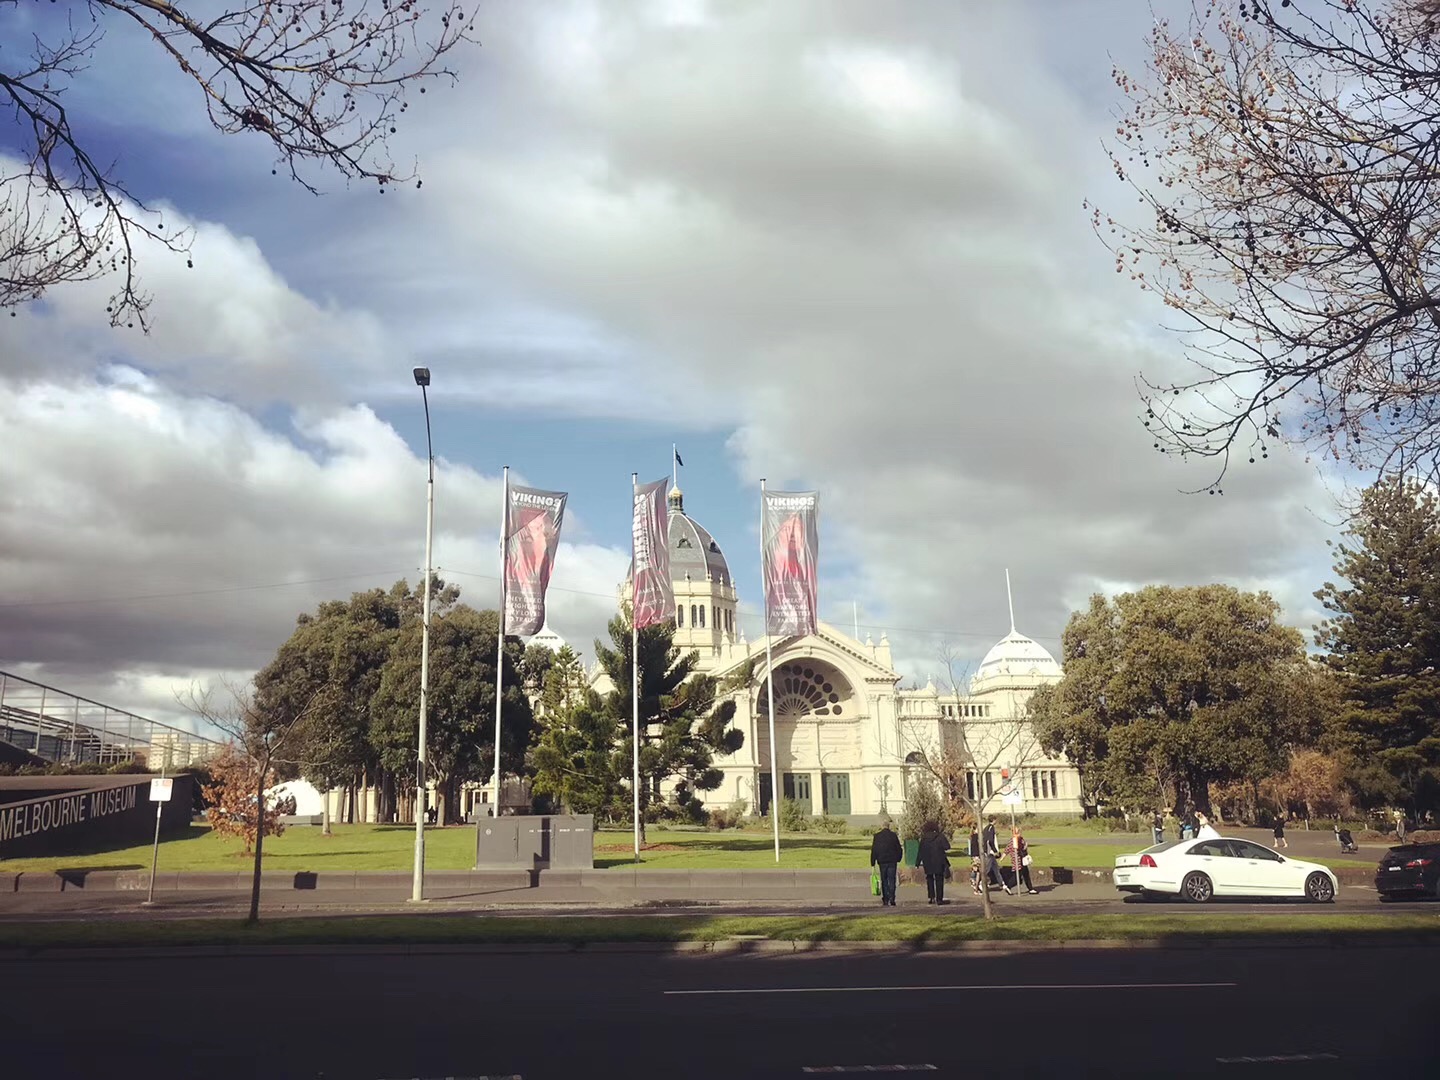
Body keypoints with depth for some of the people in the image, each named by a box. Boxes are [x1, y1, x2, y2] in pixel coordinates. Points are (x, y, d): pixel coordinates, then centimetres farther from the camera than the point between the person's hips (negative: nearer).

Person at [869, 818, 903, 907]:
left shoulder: (877, 836, -2)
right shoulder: (893, 835, -1)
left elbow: (874, 850, -1)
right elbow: (899, 849, 4)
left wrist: (873, 863, 3)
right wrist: (898, 859, 17)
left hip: (882, 861, 0)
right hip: (892, 861, 0)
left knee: (884, 881, 9)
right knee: (891, 881, 3)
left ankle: (885, 901, 7)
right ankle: (891, 900, -6)